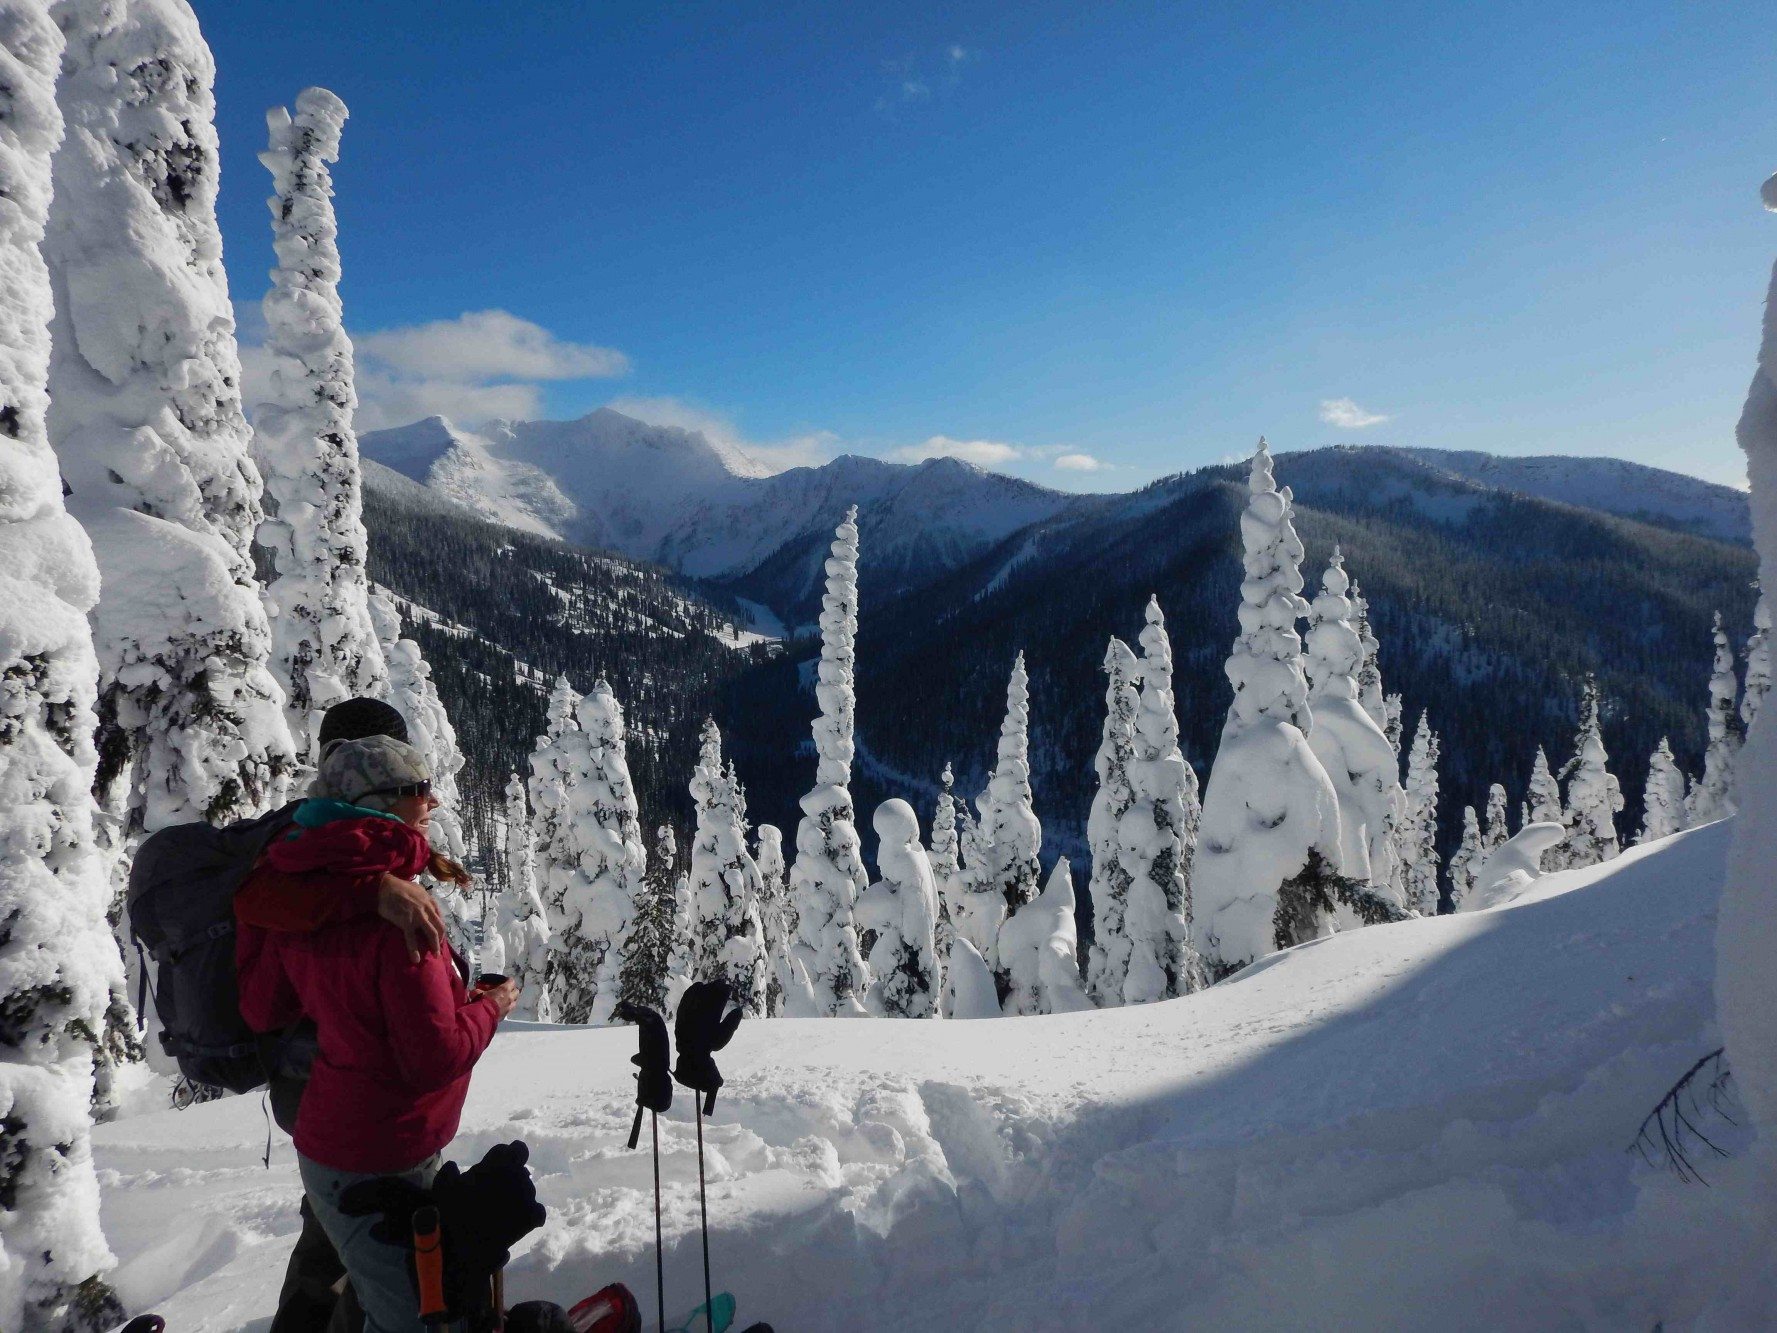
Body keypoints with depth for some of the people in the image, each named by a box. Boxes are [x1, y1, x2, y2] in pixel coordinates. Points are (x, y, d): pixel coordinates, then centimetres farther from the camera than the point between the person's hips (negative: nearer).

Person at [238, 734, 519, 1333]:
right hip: (382, 1170, -8)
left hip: (326, 1150, 8)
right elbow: (435, 1058, -27)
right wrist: (490, 1007, -8)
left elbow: (260, 1009, 7)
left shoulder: (300, 888, -4)